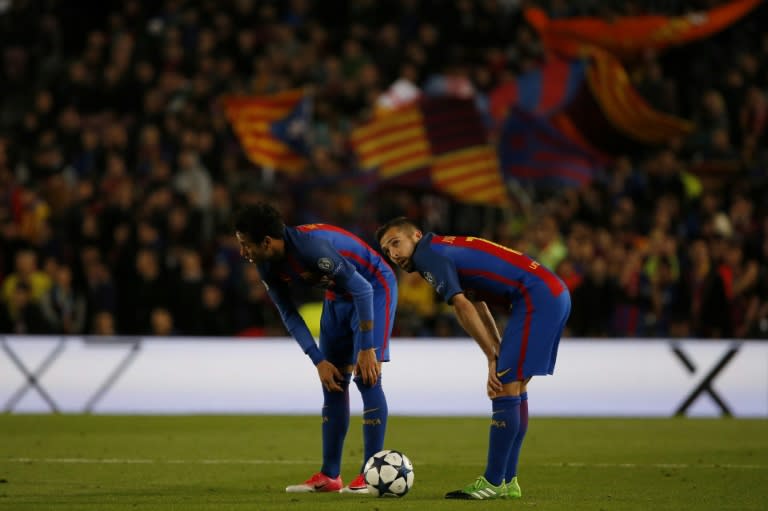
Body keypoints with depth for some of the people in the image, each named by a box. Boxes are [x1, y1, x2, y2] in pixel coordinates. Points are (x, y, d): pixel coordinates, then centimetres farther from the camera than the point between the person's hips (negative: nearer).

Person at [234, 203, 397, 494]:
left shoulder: (311, 246, -35)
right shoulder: (269, 267, -11)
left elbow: (362, 288, -31)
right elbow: (289, 315, -1)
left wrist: (366, 348, -27)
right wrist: (319, 361, -9)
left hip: (375, 287, -8)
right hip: (338, 295, 8)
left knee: (366, 377, -17)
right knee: (333, 382, 4)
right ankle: (329, 476, 9)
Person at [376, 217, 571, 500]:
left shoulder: (428, 253, -5)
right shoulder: (448, 250, 24)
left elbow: (463, 307, -13)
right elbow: (480, 309, 22)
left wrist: (493, 357, -7)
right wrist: (498, 357, 13)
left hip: (537, 296, -10)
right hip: (554, 294, 10)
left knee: (506, 389, -8)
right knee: (514, 388, 14)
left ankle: (493, 483, -5)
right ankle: (507, 482, 16)